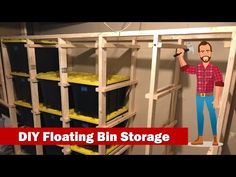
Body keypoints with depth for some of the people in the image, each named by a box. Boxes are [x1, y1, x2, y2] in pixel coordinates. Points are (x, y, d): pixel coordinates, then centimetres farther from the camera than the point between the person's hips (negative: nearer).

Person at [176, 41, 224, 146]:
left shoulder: (215, 69, -9)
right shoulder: (197, 68, 0)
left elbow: (219, 84, -13)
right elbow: (185, 68, 12)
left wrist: (217, 98, -19)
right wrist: (180, 56, 1)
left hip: (210, 96, -3)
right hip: (199, 96, 3)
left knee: (212, 116, 7)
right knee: (199, 116, 10)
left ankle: (215, 138, 24)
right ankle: (200, 138, 22)